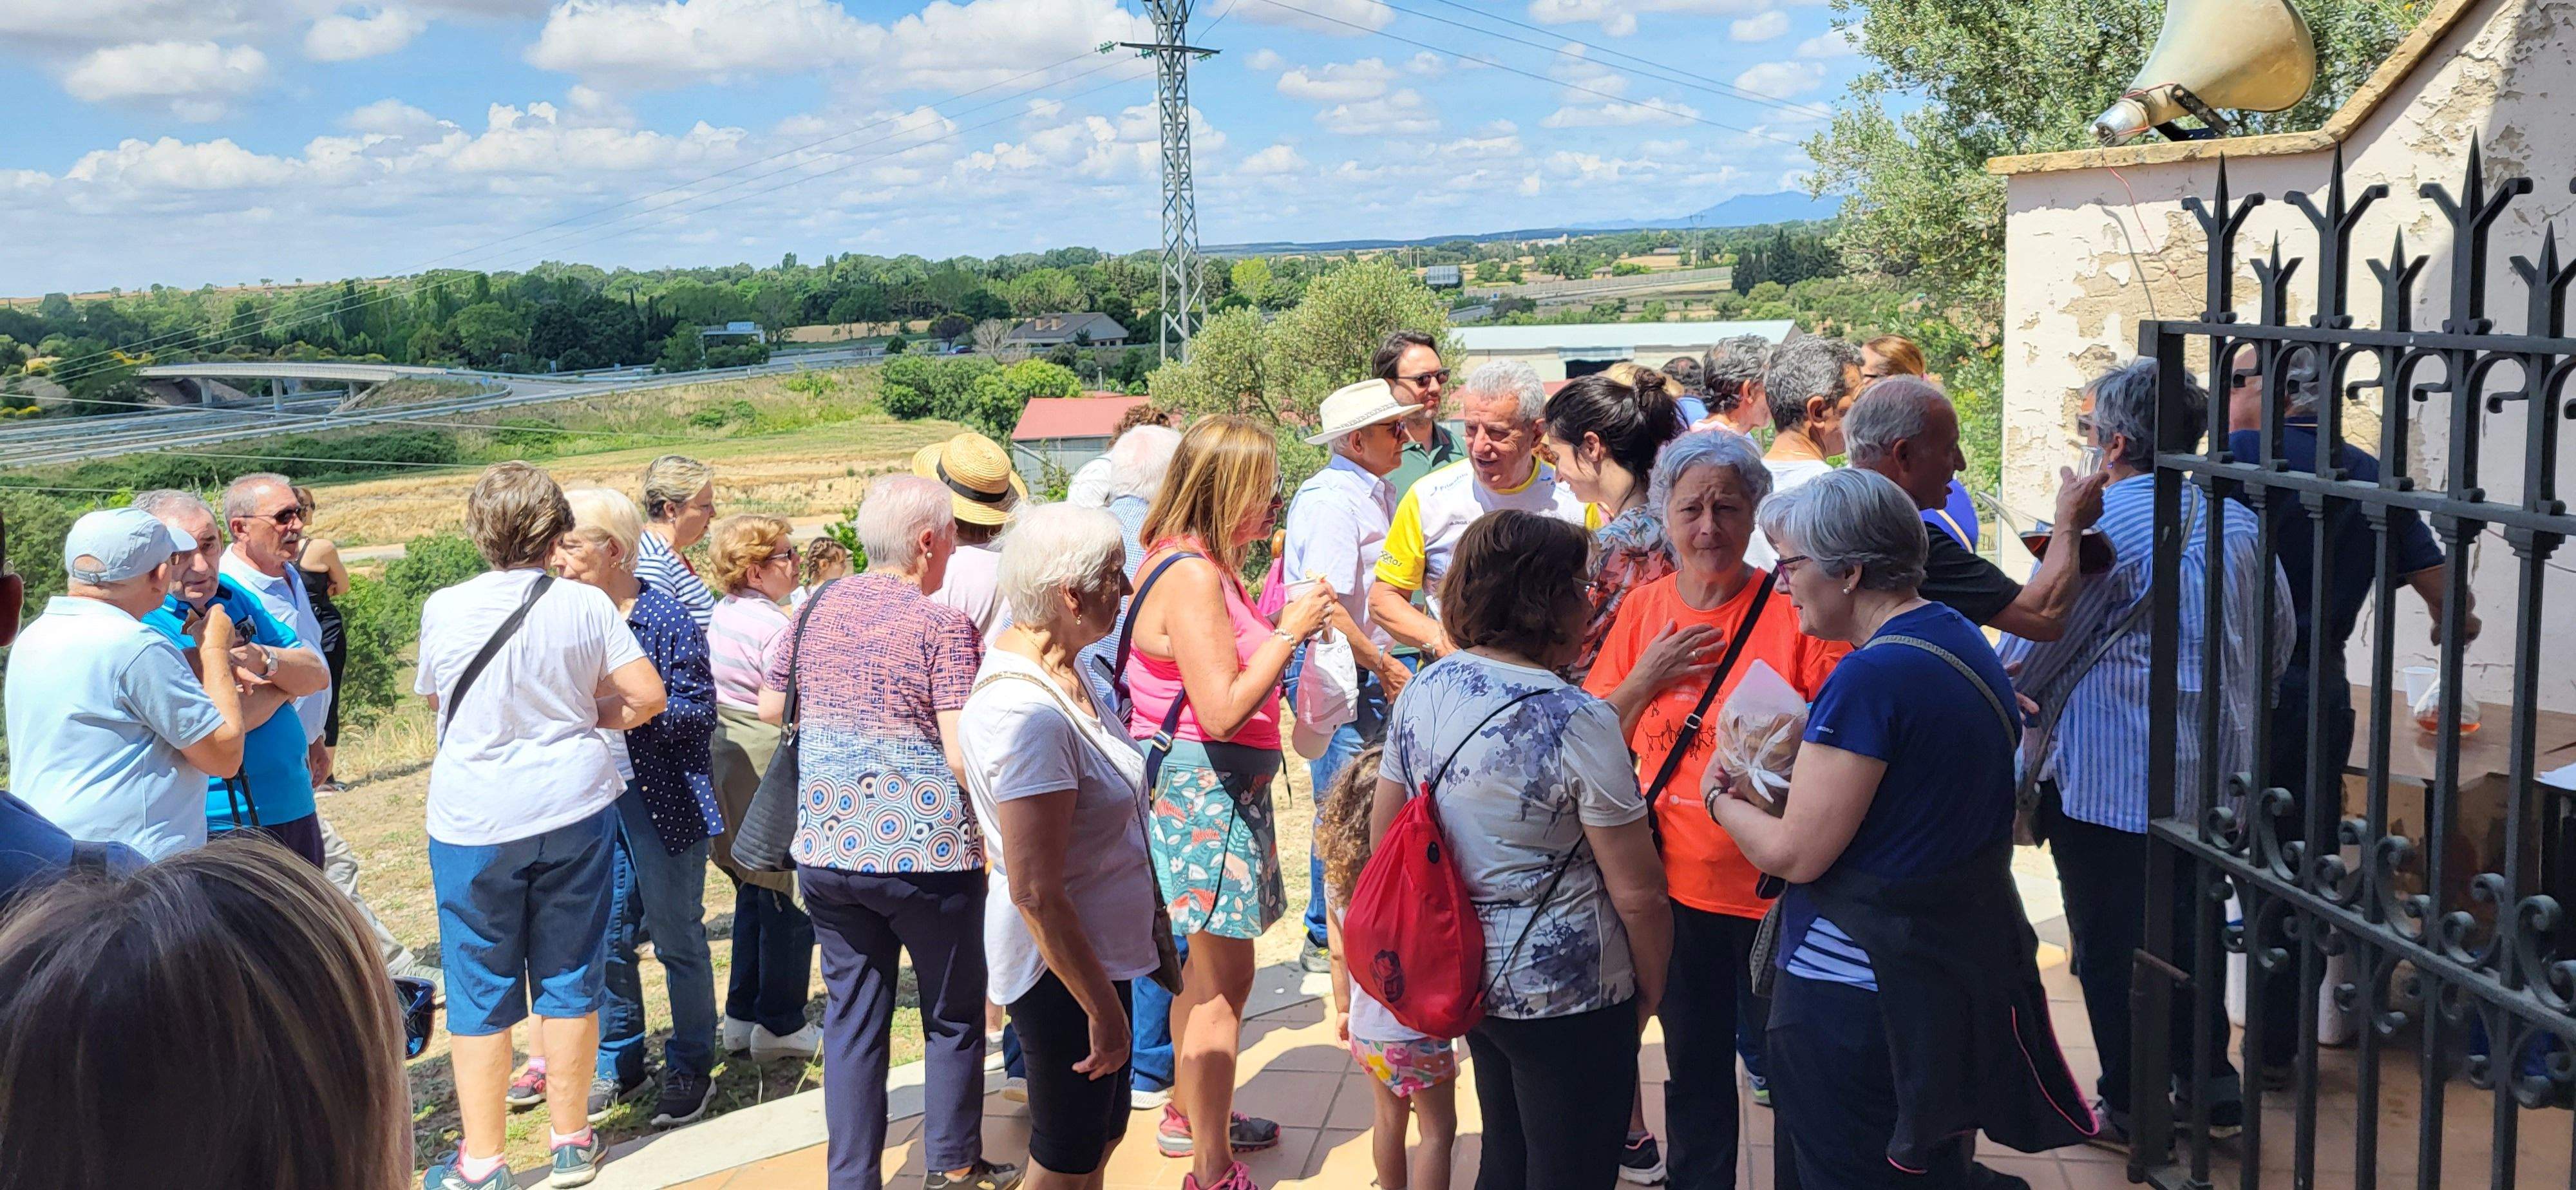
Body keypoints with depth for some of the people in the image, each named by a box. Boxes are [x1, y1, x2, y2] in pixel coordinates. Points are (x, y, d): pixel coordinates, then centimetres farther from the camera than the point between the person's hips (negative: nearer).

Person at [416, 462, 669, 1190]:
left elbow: (435, 701, 10)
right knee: (569, 978, 12)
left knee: (479, 990, 8)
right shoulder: (586, 606, -6)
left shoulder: (444, 610, -6)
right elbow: (647, 697, -5)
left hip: (473, 821, -1)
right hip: (575, 811, 1)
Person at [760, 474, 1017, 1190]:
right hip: (925, 850, -5)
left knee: (852, 1017, 13)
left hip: (827, 848, 5)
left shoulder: (818, 608, 4)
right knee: (953, 1016, 14)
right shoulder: (942, 626, -14)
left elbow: (770, 706, 16)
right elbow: (965, 754, -19)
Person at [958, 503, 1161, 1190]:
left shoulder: (1061, 671, 1)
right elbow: (1036, 893, -29)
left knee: (1103, 1134, 23)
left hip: (1100, 949, 9)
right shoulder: (1030, 716, -30)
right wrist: (1103, 1008, -22)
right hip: (1064, 970, -9)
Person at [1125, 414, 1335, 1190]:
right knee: (1221, 979, -4)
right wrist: (1290, 631, -18)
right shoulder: (1192, 577, -22)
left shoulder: (1201, 564, 11)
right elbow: (1222, 710, -26)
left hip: (1215, 793, 11)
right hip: (1199, 793, -11)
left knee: (1206, 969, 23)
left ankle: (1189, 1115, 40)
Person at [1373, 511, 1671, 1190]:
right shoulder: (1577, 723, -23)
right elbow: (1638, 894, -18)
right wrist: (1651, 989, -1)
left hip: (1465, 975, 7)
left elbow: (1384, 833, 7)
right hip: (1566, 996, -7)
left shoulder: (1424, 690, -4)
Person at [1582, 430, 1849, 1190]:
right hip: (1676, 881, 4)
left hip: (1774, 886, -4)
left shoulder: (1794, 607, -11)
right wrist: (1648, 678, -11)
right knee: (1693, 1064, 20)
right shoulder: (1643, 608, 3)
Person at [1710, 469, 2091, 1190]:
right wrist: (1772, 788, 8)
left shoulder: (1870, 678, -23)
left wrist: (1722, 800, -2)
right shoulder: (1963, 642, 7)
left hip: (1857, 989, -9)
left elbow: (1795, 854, -21)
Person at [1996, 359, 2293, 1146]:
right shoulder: (2237, 520, 6)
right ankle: (2211, 1088, 25)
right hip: (2212, 776, 7)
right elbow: (2279, 636, 17)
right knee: (2189, 927, 20)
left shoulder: (2102, 524, -16)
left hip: (2110, 780, -7)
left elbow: (2031, 647, -13)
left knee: (2112, 948, 5)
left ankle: (2132, 1112, 14)